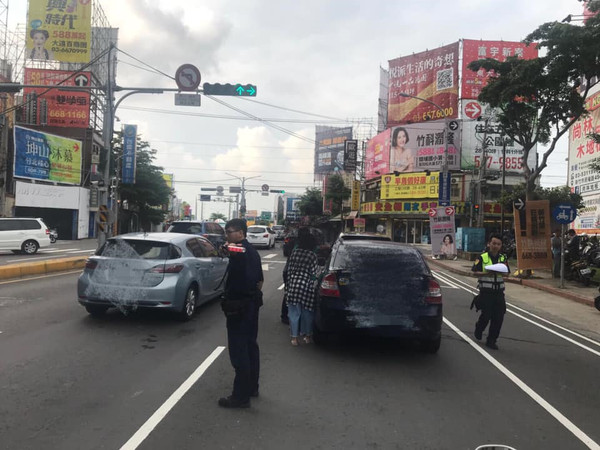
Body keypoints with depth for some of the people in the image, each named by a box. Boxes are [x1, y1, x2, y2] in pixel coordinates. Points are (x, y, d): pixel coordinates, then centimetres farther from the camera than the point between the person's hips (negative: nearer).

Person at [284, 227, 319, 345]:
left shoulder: (294, 252, 3)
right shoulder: (312, 255, -6)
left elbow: (286, 269, 9)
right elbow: (314, 273, -8)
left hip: (292, 285, 2)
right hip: (306, 287, -2)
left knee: (294, 312, 8)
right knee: (307, 312, 12)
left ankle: (294, 337, 12)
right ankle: (307, 336, 23)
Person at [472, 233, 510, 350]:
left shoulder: (503, 258, 10)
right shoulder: (482, 257, -3)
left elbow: (507, 272, 5)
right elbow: (475, 272, -5)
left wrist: (501, 271, -17)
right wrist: (486, 273, -21)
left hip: (499, 292, 4)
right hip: (486, 291, -4)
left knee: (499, 317, 0)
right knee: (486, 315, -3)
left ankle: (491, 341, 13)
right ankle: (478, 330, 30)